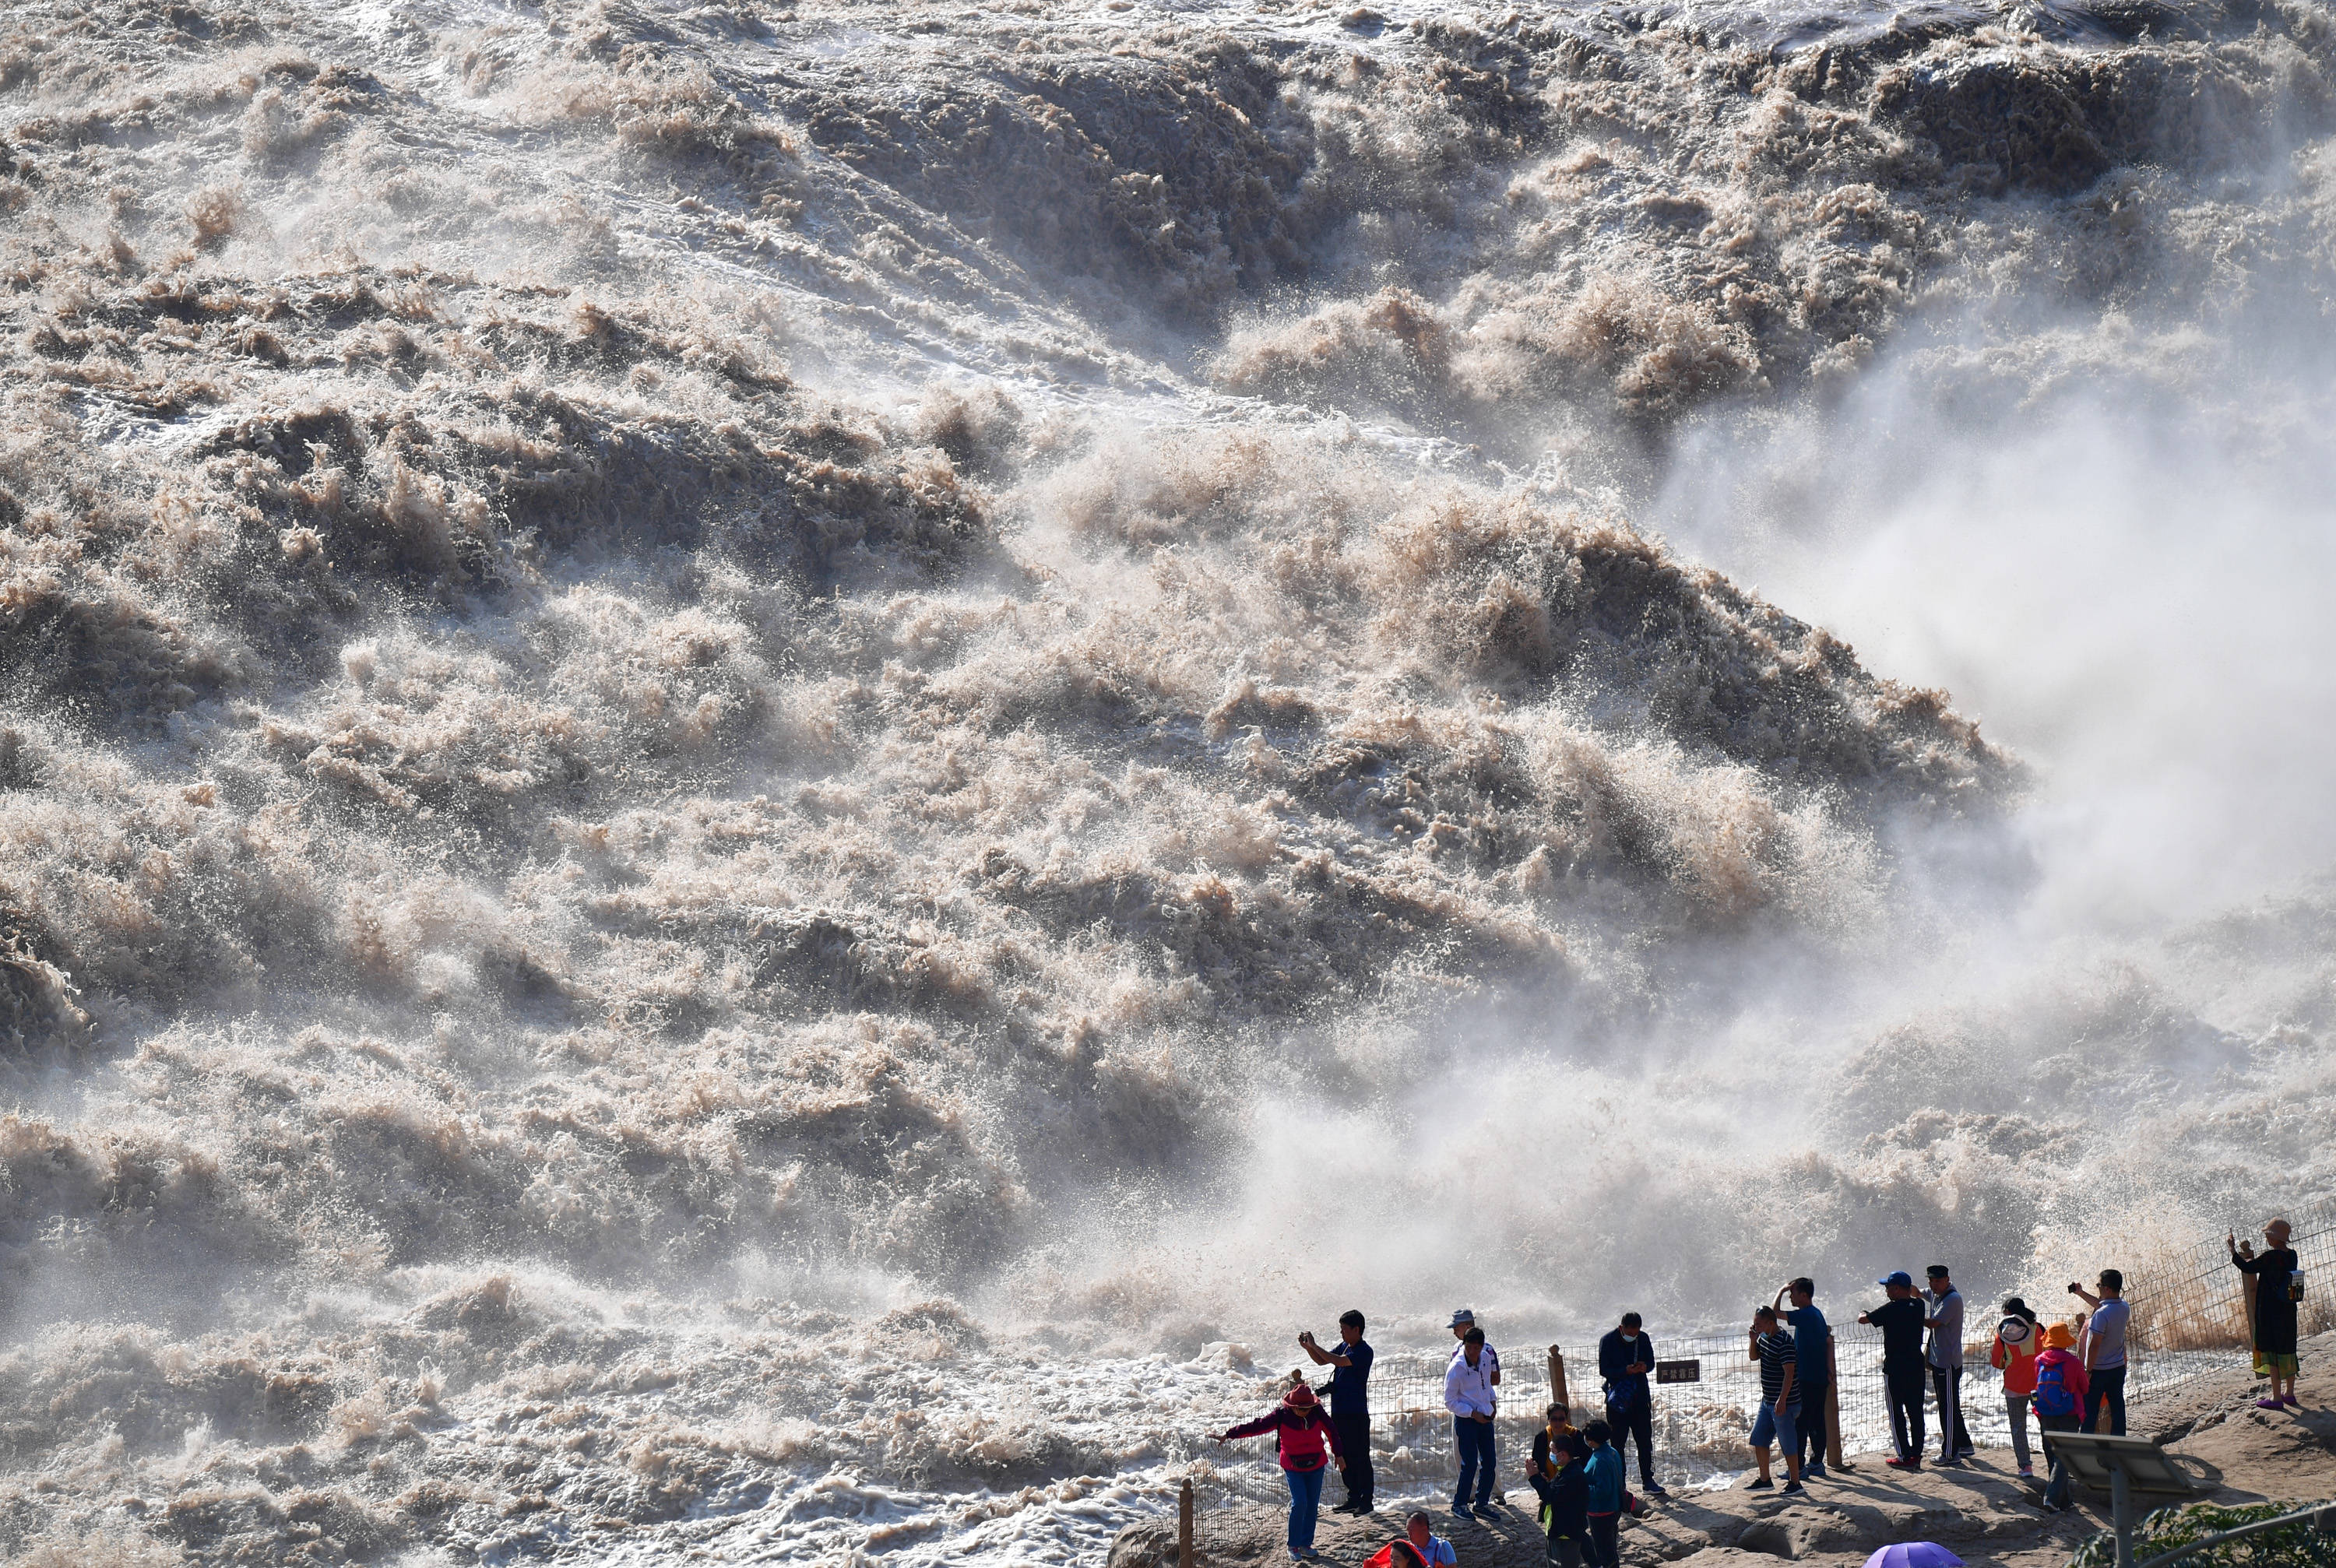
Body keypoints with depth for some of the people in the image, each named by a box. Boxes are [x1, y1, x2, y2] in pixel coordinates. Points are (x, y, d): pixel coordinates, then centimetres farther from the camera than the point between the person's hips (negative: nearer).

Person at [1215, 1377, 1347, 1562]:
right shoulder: (1281, 1415, -17)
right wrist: (1229, 1434, -18)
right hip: (1293, 1467, -3)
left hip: (1316, 1465, 3)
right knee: (1300, 1503, -13)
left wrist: (1338, 1454, 15)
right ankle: (1294, 1546, -1)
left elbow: (1331, 1431, 6)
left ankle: (1306, 1544, 18)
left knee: (1312, 1505, 5)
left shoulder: (1317, 1413, -11)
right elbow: (1256, 1427, -15)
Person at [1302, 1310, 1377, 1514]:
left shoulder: (1364, 1351, -15)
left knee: (1360, 1457, -2)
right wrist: (1308, 1347, 0)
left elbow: (1339, 1361, -27)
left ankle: (1366, 1501, 3)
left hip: (1356, 1413, -9)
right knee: (1345, 1458, 13)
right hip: (1339, 1411, 9)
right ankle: (1353, 1499, 22)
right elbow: (1321, 1361, 18)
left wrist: (1314, 1346, -22)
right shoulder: (1344, 1346, 11)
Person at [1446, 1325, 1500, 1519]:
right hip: (1465, 1419, -6)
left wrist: (1492, 1400, 6)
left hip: (1485, 1417, 6)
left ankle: (1482, 1503, 21)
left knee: (1489, 1463, 8)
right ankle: (1459, 1505, 8)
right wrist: (1473, 1413, -17)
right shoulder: (1456, 1368, -18)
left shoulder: (1486, 1358, 0)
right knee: (1470, 1464, -7)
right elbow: (1450, 1402, -13)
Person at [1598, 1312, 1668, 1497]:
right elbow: (1604, 1370, -10)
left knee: (1645, 1440, 5)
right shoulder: (1608, 1341, -9)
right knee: (1618, 1442, 1)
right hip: (1618, 1398, -3)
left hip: (1640, 1397, 3)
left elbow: (1651, 1363, 10)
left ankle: (1648, 1480, 13)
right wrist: (1626, 1371, -24)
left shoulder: (1644, 1339, 2)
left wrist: (1645, 1367, -14)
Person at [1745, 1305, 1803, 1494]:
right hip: (1768, 1401, 10)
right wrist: (1753, 1340, 4)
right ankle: (1765, 1480, 22)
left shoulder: (1784, 1342, -20)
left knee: (1788, 1443, -2)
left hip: (1784, 1403, -10)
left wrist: (1782, 1400, -26)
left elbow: (1789, 1372, -23)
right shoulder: (1764, 1337, 9)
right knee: (1758, 1440, 13)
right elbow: (1754, 1357, 24)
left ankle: (1795, 1483, 6)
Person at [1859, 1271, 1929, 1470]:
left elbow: (1863, 1319, -4)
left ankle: (1905, 1457, -1)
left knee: (1896, 1412, 1)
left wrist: (1862, 1314, 19)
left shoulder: (1891, 1309, -14)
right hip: (1917, 1366, 6)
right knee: (1916, 1411, 11)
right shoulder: (1918, 1306, 3)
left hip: (1895, 1368, -6)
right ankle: (1916, 1454, 14)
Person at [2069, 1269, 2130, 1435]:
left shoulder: (2101, 1315, -25)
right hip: (2118, 1368, 7)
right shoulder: (2124, 1308, -1)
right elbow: (2100, 1305, 21)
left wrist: (2088, 1371, -15)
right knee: (2117, 1409, 12)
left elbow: (2094, 1345, -23)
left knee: (2090, 1411, 5)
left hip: (2099, 1371, -7)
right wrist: (2081, 1293, 24)